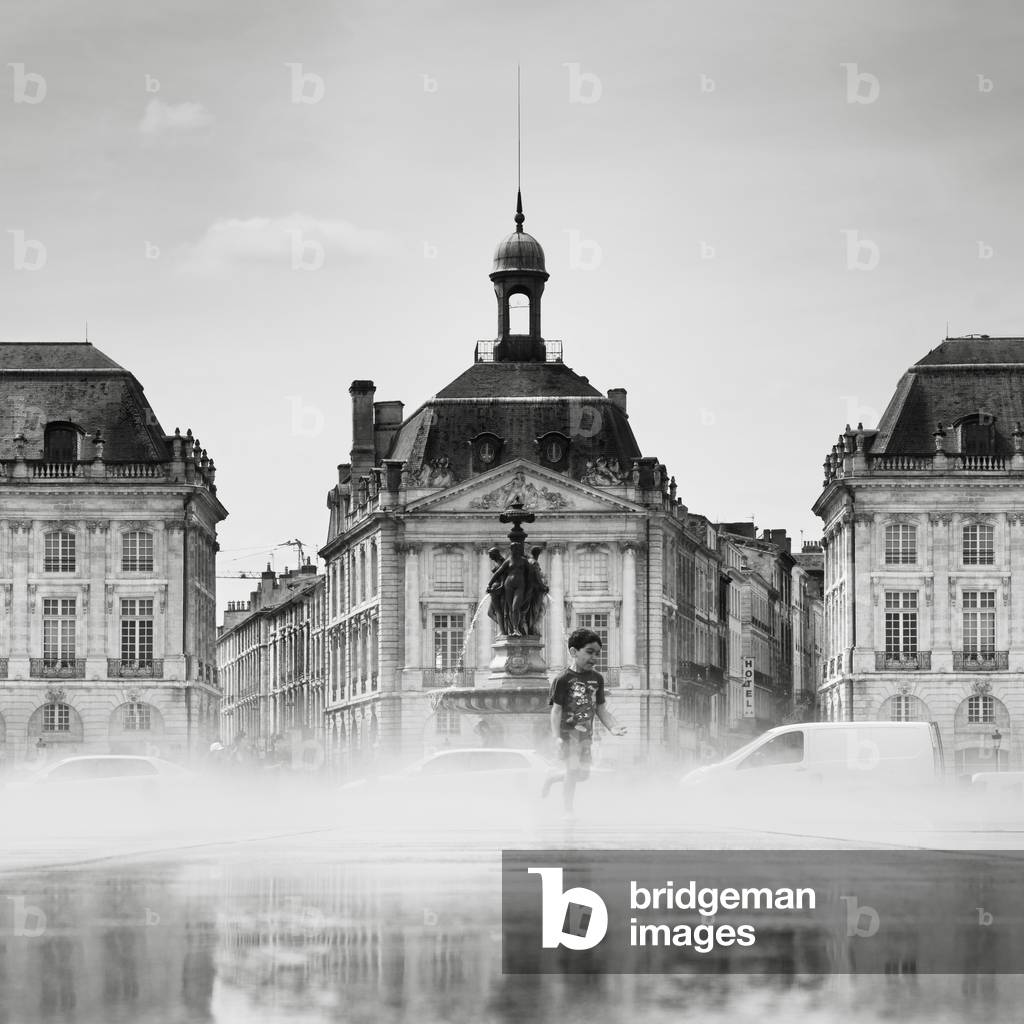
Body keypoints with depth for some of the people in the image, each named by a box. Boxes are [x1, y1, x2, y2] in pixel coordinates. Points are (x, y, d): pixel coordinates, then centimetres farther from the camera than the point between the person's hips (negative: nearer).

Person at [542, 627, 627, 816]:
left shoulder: (597, 679, 6)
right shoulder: (564, 680, -12)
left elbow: (600, 709, 12)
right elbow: (556, 710, -12)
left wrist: (612, 727, -4)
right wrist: (557, 737, -22)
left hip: (586, 733, 6)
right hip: (568, 731, -6)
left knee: (583, 772, 10)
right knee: (573, 769, -13)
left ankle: (551, 778, 36)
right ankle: (568, 812, -3)